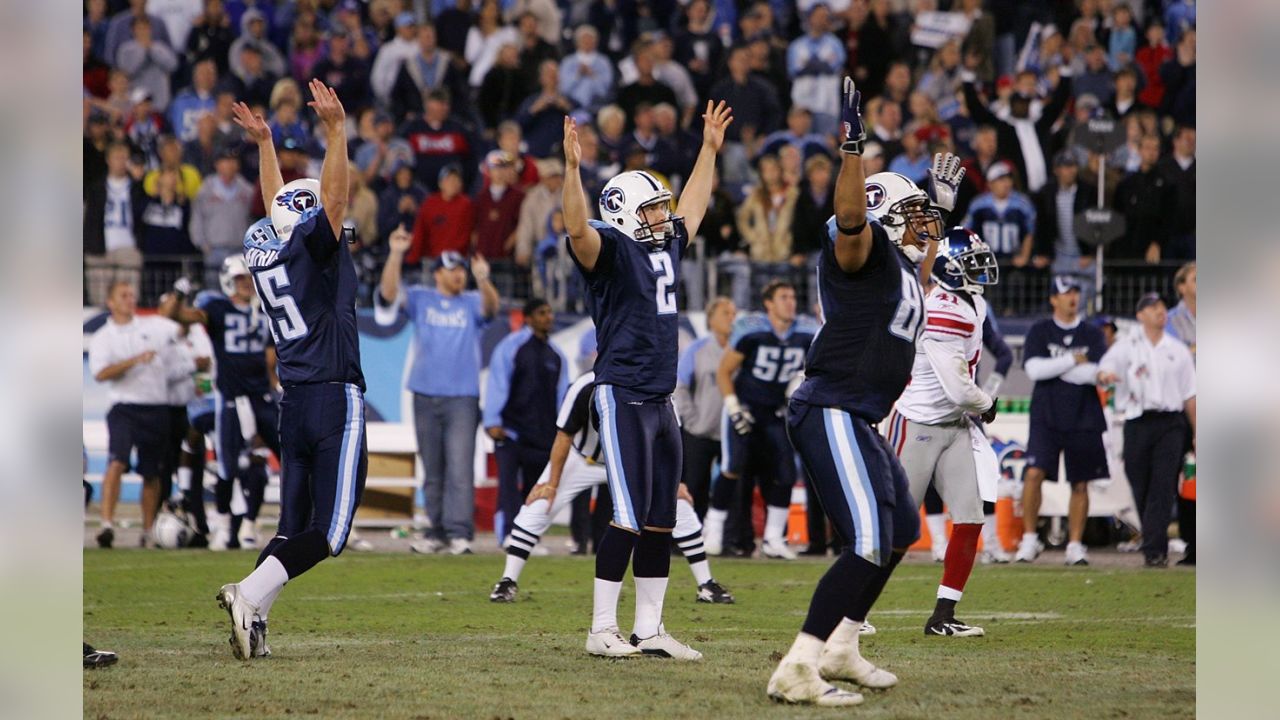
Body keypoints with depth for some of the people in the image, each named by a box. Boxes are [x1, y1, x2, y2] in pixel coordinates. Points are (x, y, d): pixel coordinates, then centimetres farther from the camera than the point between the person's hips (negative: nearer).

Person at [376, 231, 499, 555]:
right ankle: (437, 531, 14)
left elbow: (490, 306, -16)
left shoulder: (472, 302, 6)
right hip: (426, 396, 2)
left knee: (460, 467, -12)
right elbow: (389, 293, -9)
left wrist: (483, 280, -37)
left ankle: (460, 533, -17)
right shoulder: (420, 298, 7)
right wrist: (396, 255, -23)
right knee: (432, 470, 7)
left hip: (463, 397, -2)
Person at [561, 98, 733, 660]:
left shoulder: (667, 246, 16)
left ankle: (649, 630, 13)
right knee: (630, 518, -10)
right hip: (622, 397, -8)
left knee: (661, 522, 8)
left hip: (661, 401, 8)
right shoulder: (612, 250, -7)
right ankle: (602, 630, -5)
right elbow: (577, 228, -27)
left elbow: (693, 206, 33)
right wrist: (572, 167, -38)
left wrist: (710, 149, 38)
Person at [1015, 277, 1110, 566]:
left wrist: (1053, 368, -7)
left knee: (1080, 484, 4)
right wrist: (1073, 361, -8)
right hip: (1046, 418, -2)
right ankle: (1029, 539, -7)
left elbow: (1095, 373, -7)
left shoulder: (1093, 334, 8)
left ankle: (1075, 545, 12)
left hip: (1083, 419, 2)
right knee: (1034, 474, -17)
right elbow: (1033, 369, -9)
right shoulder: (1039, 331, 6)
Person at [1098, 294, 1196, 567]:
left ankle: (1154, 550, -18)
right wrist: (1104, 375, -33)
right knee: (1141, 488, 3)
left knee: (1163, 486, -13)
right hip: (1138, 423, 0)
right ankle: (1157, 548, 18)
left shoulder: (1178, 350, 15)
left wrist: (1196, 433, 11)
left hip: (1171, 424, 0)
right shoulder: (1126, 346, 9)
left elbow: (1189, 394, 15)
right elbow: (1105, 368, -7)